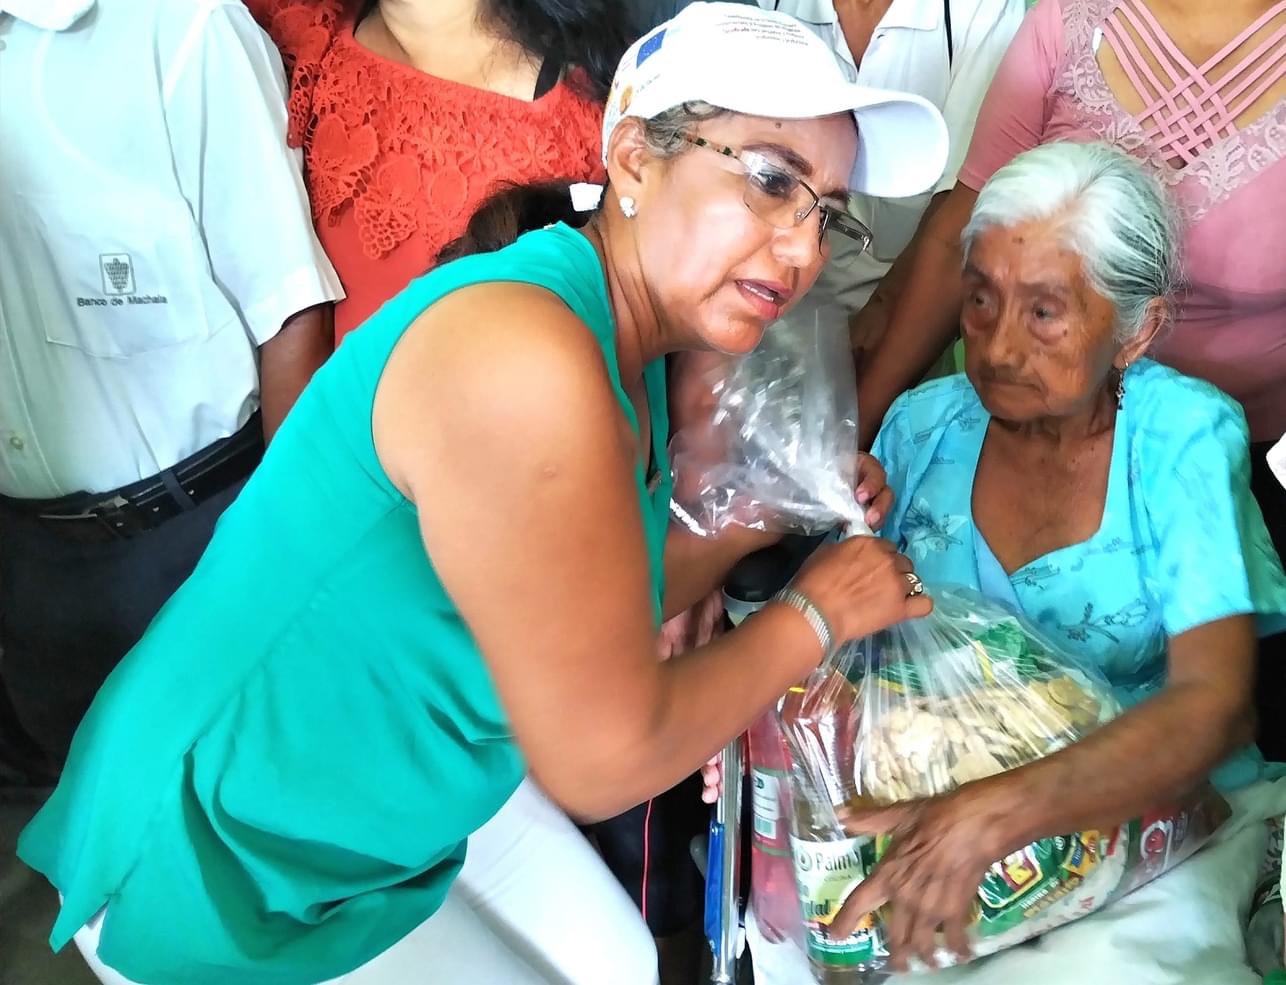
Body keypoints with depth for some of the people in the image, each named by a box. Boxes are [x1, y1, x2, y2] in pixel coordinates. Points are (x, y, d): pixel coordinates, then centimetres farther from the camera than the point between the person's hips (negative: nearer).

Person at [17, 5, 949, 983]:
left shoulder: (634, 352, -2)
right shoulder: (523, 357, -32)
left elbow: (601, 615, 5)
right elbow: (602, 763, -26)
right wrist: (816, 612, -13)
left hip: (417, 778, 8)